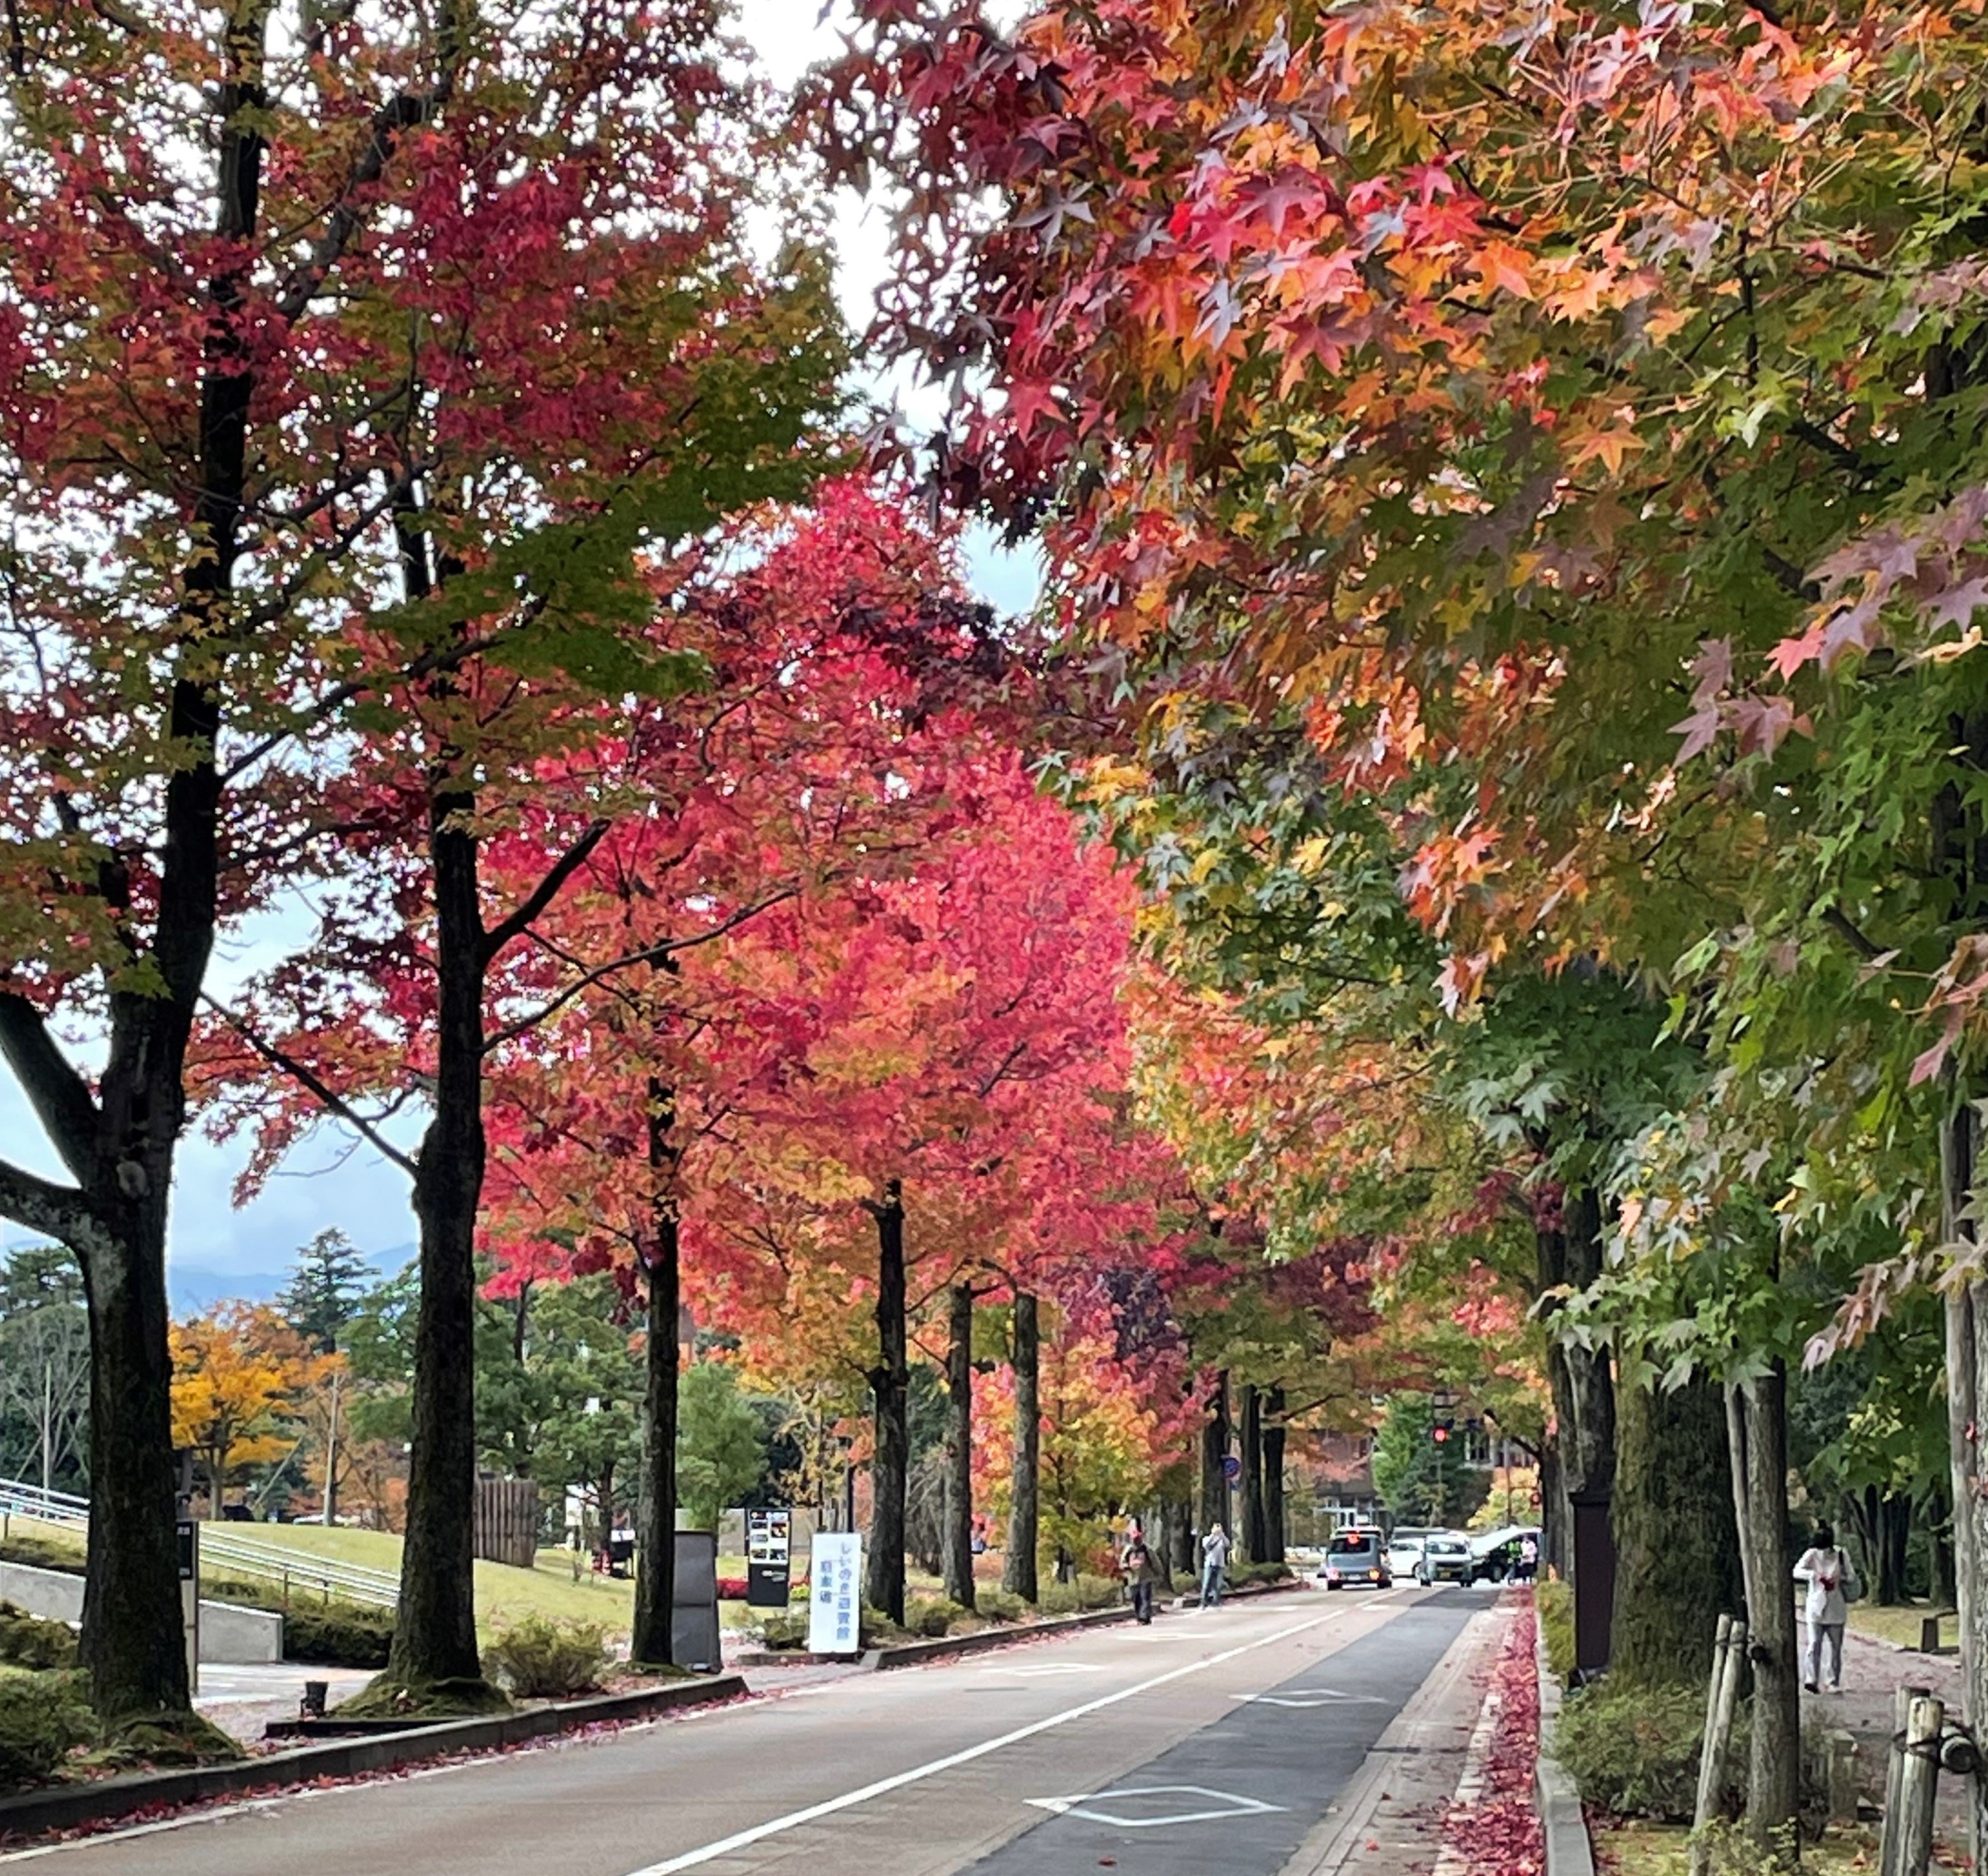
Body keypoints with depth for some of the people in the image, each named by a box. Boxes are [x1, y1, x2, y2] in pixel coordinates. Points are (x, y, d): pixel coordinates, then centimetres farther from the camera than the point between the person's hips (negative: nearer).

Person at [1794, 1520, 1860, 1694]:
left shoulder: (1840, 1555, 1)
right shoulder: (1812, 1554, -2)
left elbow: (1851, 1577, 4)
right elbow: (1797, 1571, -14)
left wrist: (1838, 1578, -17)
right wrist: (1816, 1575, -30)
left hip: (1836, 1609, 2)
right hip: (1815, 1607, -2)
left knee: (1836, 1647, 8)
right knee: (1814, 1645, -13)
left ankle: (1835, 1682, 17)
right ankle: (1811, 1679, -22)